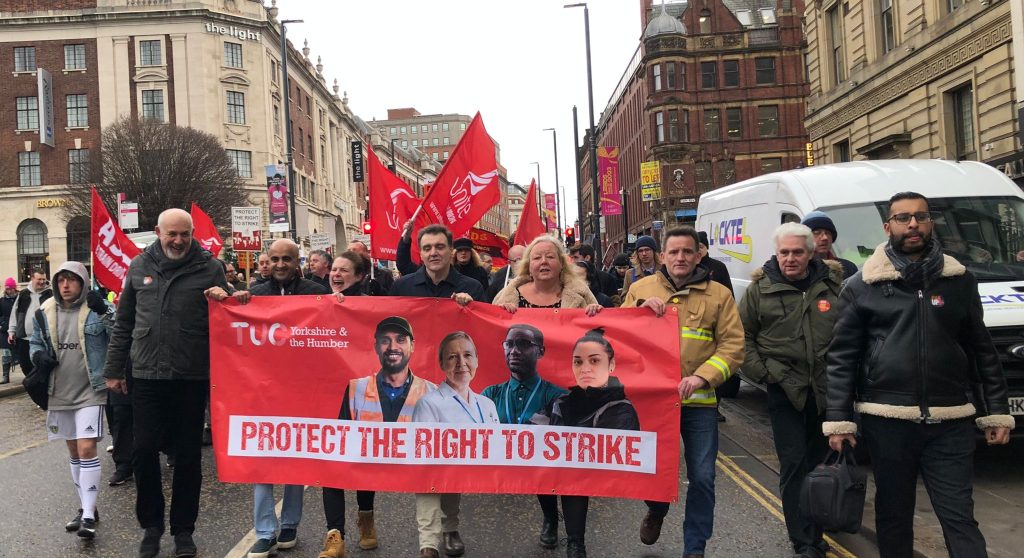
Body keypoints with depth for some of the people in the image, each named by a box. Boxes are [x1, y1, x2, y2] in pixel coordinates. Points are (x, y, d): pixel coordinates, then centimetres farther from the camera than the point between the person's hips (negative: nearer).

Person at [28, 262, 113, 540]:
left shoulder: (96, 309, -7)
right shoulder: (44, 313, 5)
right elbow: (35, 343, 18)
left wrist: (105, 313, -26)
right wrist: (39, 355, -4)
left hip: (89, 392, -5)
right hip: (59, 393, 5)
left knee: (87, 449, -13)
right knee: (74, 452, 15)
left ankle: (89, 515, -8)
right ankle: (85, 508, 28)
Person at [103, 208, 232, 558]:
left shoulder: (209, 269, -1)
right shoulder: (139, 267, 7)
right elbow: (124, 323, 11)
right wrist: (113, 369, 10)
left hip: (192, 378, -2)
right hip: (147, 375, 2)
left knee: (188, 455, 7)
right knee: (144, 450, 4)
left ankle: (183, 529, 23)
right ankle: (151, 524, 25)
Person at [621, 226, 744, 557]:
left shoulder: (718, 295, 3)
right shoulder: (640, 290, 6)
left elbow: (733, 345, -2)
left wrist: (702, 377, -16)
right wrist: (642, 311, -13)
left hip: (699, 401, 0)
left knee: (702, 478, 4)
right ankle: (656, 511, 44)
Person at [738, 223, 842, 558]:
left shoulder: (833, 284, 3)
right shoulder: (761, 288, -1)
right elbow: (742, 336, 3)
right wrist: (761, 371, -5)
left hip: (828, 389, 2)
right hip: (784, 389, -2)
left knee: (820, 461, 13)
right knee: (793, 464, -4)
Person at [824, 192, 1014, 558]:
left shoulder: (960, 281, 7)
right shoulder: (862, 286, 1)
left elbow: (982, 352, 11)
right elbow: (841, 358, 0)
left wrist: (996, 412, 7)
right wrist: (838, 419, -5)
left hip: (951, 423, 1)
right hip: (886, 421, -1)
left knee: (959, 517, 2)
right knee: (893, 515, 12)